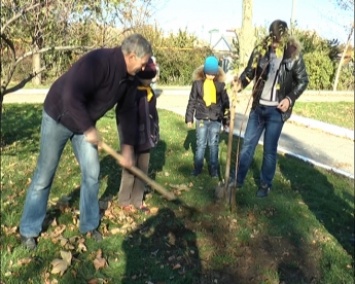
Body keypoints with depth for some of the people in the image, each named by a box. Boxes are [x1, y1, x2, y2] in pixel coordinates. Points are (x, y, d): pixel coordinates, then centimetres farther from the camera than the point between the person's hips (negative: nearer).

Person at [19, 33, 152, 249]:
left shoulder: (128, 77, -6)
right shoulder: (98, 61, -33)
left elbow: (128, 111, 2)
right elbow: (71, 97, -40)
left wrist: (128, 147, -2)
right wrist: (89, 130, -29)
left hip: (85, 123, 7)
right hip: (59, 117, -7)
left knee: (92, 173, 5)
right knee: (44, 176, 1)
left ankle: (89, 225, 22)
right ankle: (29, 230, 17)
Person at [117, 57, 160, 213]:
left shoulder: (150, 92, 8)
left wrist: (154, 135, 13)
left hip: (146, 139, 7)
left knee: (143, 171, 13)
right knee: (129, 171, 6)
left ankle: (137, 201, 25)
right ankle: (125, 201, 22)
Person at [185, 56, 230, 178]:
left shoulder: (220, 84, -1)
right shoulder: (197, 83, -4)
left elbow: (225, 102, 7)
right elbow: (192, 101, 2)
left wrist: (226, 119, 8)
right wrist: (189, 118, 0)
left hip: (216, 119, 0)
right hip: (201, 118, 0)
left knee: (214, 144, 7)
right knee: (200, 144, 8)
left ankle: (214, 169, 17)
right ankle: (197, 167, 20)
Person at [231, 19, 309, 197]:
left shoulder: (294, 54, -8)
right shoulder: (260, 50, -3)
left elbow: (303, 80, 0)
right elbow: (249, 71, 4)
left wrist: (290, 98, -13)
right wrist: (240, 83, -16)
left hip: (276, 110, -3)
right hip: (258, 106, 3)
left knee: (270, 149, 6)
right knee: (248, 143, 10)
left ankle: (265, 184, 22)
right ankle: (238, 179, 24)